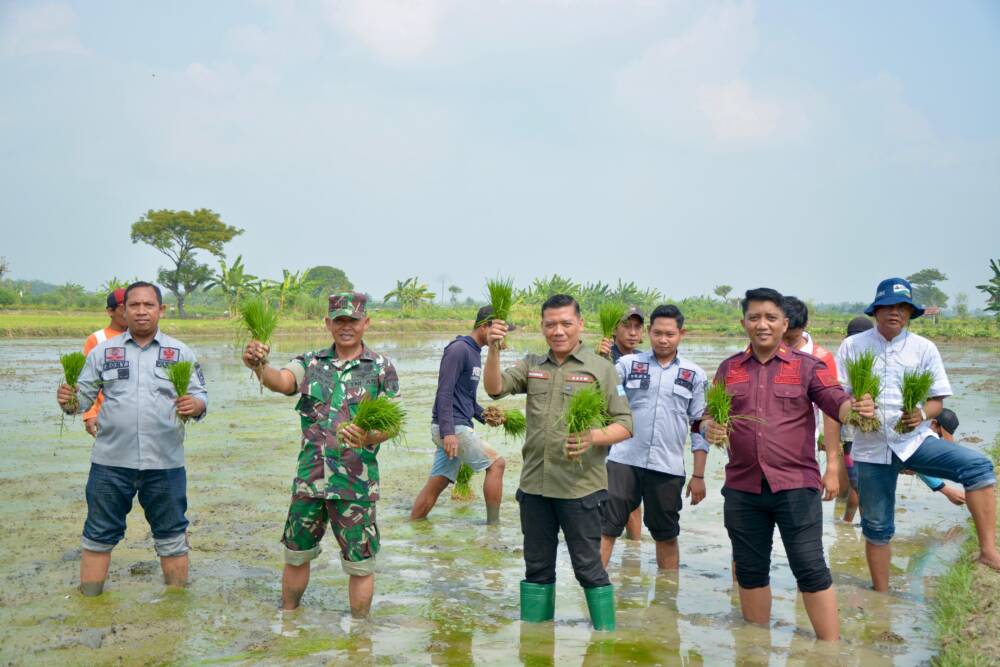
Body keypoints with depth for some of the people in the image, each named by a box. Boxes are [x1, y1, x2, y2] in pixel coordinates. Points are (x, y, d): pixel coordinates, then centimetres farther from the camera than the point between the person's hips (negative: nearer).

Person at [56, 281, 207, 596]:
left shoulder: (180, 353, 6)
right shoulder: (103, 351, 7)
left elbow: (200, 395, 3)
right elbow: (85, 395, 7)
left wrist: (196, 405, -20)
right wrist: (68, 399, -15)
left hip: (165, 463, 0)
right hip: (111, 462, 0)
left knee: (171, 535, 9)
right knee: (99, 534, 9)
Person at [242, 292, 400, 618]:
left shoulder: (381, 368, -2)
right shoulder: (311, 362, 5)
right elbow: (281, 381, -15)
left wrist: (369, 438, -29)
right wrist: (259, 365, -37)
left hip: (356, 482, -3)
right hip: (309, 477, 3)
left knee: (360, 563, 6)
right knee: (296, 554, 16)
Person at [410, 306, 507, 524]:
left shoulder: (475, 353, 18)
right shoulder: (458, 349, -12)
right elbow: (445, 393, -19)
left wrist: (484, 416, 8)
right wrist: (448, 432, -25)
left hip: (460, 427, 9)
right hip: (451, 427, -9)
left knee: (437, 483, 9)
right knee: (496, 463, -8)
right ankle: (493, 524, -2)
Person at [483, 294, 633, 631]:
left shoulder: (601, 369, 0)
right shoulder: (532, 366, 11)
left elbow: (624, 424, -3)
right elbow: (495, 388, -3)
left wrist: (593, 437, -22)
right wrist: (493, 350, -19)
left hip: (581, 486, -4)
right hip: (534, 484, 4)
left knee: (588, 566, 2)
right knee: (537, 566, 15)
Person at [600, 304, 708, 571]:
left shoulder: (695, 375, 7)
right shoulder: (628, 364, 4)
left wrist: (699, 475, 4)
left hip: (668, 468, 1)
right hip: (624, 460, -1)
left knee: (667, 536, 14)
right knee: (605, 528, -2)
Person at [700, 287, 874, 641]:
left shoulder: (807, 366, 1)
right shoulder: (729, 369, 10)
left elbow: (835, 400, -12)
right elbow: (708, 416, 11)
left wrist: (856, 408, -35)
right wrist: (709, 427, -13)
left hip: (796, 486, -3)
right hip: (742, 489, 4)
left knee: (811, 569, -3)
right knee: (750, 571, 13)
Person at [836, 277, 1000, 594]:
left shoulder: (924, 348, 3)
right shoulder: (852, 346, 1)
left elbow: (937, 400, 4)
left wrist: (922, 414, -19)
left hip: (915, 441, 0)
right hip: (871, 447, 0)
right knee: (876, 528, 8)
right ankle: (881, 594, 26)